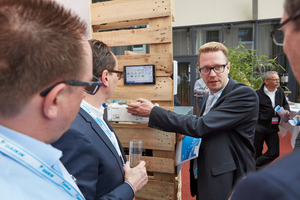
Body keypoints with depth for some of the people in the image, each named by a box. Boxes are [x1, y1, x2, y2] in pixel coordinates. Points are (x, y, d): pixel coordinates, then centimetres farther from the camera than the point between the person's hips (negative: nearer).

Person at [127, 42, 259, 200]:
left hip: (229, 185, -7)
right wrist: (186, 132, -2)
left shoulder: (245, 95, -19)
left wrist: (153, 112, -22)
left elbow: (200, 126, -27)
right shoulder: (208, 97, 8)